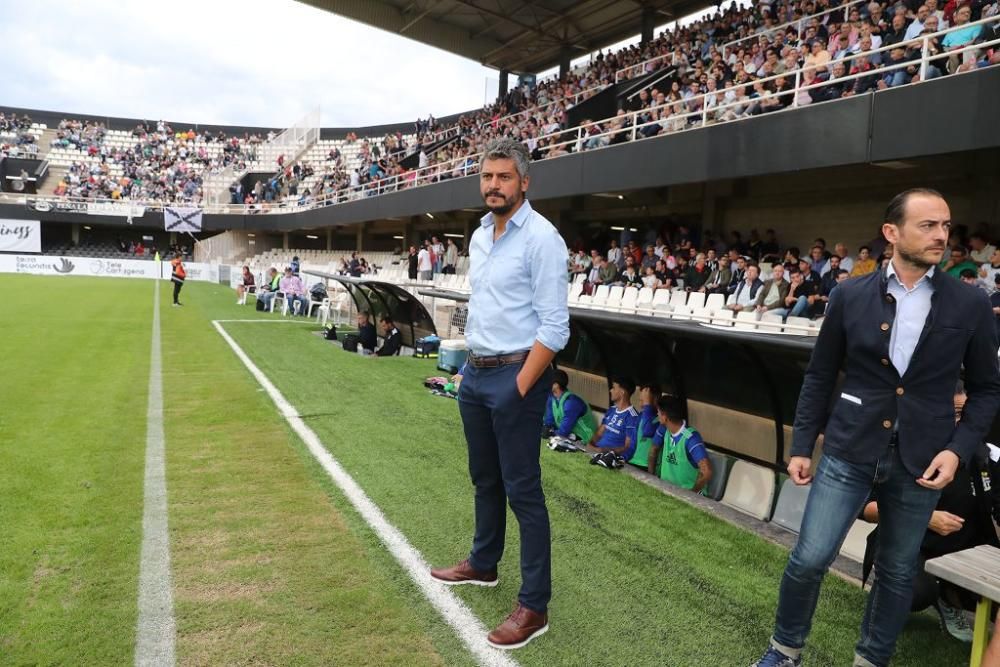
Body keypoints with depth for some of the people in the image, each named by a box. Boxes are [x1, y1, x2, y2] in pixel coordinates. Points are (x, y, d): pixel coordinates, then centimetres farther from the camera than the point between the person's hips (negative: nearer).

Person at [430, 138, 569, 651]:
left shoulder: (541, 237, -14)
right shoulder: (478, 236, 11)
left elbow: (554, 327, -18)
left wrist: (520, 387, -18)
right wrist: (471, 367, 12)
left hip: (515, 376, -8)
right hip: (475, 374, 8)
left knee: (522, 490, -1)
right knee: (484, 479, 21)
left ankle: (534, 606, 11)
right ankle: (482, 565, 40)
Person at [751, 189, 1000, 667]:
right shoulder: (850, 296, -2)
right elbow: (819, 377, 4)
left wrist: (958, 448, -7)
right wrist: (801, 446, 2)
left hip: (919, 460, 1)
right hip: (848, 451, -1)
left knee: (898, 570, 14)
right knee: (809, 558, -1)